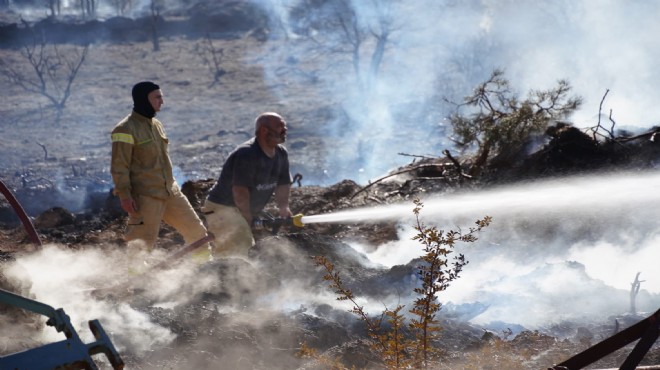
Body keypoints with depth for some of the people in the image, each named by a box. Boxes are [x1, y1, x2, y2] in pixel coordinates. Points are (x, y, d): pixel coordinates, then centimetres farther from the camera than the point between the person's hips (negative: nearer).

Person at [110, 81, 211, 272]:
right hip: (145, 197, -8)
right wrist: (124, 195, -19)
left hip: (170, 192, 8)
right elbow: (119, 166, -14)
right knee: (142, 243, -7)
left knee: (196, 230, 12)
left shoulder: (156, 125, 14)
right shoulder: (126, 129, -12)